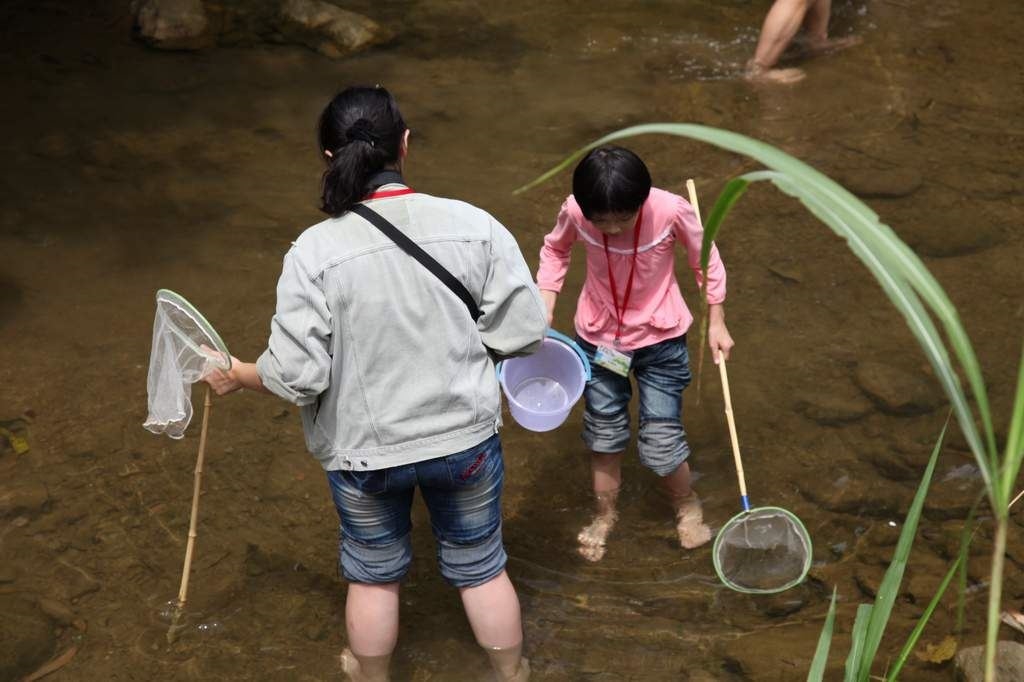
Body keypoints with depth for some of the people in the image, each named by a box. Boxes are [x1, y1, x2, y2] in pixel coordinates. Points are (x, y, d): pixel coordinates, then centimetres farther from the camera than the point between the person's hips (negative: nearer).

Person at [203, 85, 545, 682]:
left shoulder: (314, 252, -20)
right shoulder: (473, 225, -16)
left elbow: (298, 374, -18)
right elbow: (523, 332, -12)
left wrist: (237, 376, 2)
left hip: (364, 450, -1)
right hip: (464, 436, 1)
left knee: (375, 573, 25)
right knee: (481, 566, 24)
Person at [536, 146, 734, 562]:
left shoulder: (671, 211, -27)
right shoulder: (575, 212, -23)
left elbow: (704, 259, -7)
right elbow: (555, 250, 1)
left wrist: (716, 322, -1)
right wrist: (544, 309, -7)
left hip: (659, 339, -2)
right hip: (598, 337, 2)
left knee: (661, 440, 0)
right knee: (603, 431, 15)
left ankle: (687, 506, 31)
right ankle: (604, 515, 39)